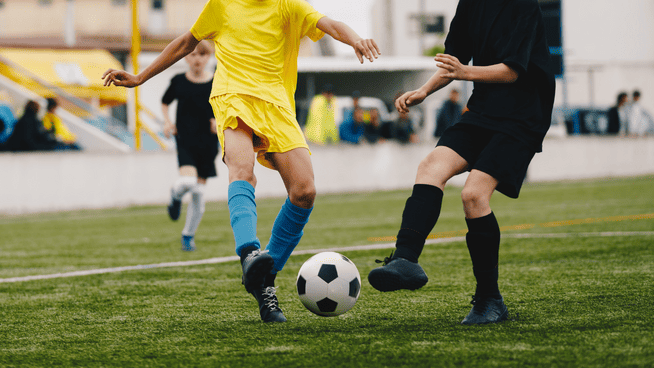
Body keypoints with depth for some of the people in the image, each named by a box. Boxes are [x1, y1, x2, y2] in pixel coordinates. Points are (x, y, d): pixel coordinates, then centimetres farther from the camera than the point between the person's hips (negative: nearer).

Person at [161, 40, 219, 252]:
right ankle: (175, 195, 12)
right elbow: (165, 103, 17)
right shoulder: (179, 81, 0)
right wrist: (167, 122, 2)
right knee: (187, 180, -26)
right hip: (185, 140, -1)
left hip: (207, 143, 1)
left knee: (199, 192, 4)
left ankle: (189, 235, 22)